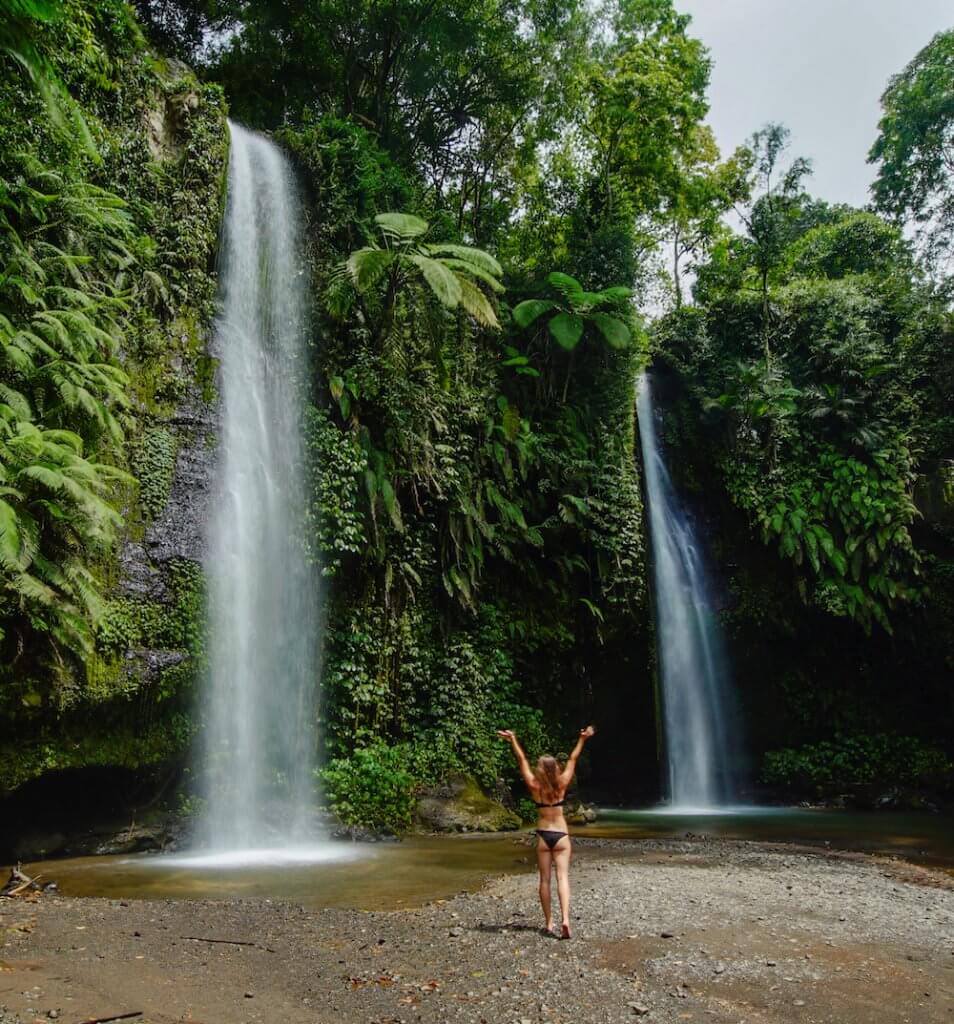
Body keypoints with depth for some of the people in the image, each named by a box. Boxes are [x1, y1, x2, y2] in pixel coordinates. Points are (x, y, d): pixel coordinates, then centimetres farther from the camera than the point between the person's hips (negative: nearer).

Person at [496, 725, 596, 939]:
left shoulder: (535, 787, -6)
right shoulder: (562, 785, -5)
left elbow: (522, 760, -2)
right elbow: (573, 759, 1)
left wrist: (513, 740, 4)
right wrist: (582, 739, 6)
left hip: (543, 835, 0)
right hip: (561, 835, 0)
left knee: (545, 880, 8)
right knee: (563, 877, -4)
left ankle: (549, 923, 10)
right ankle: (565, 919, -21)